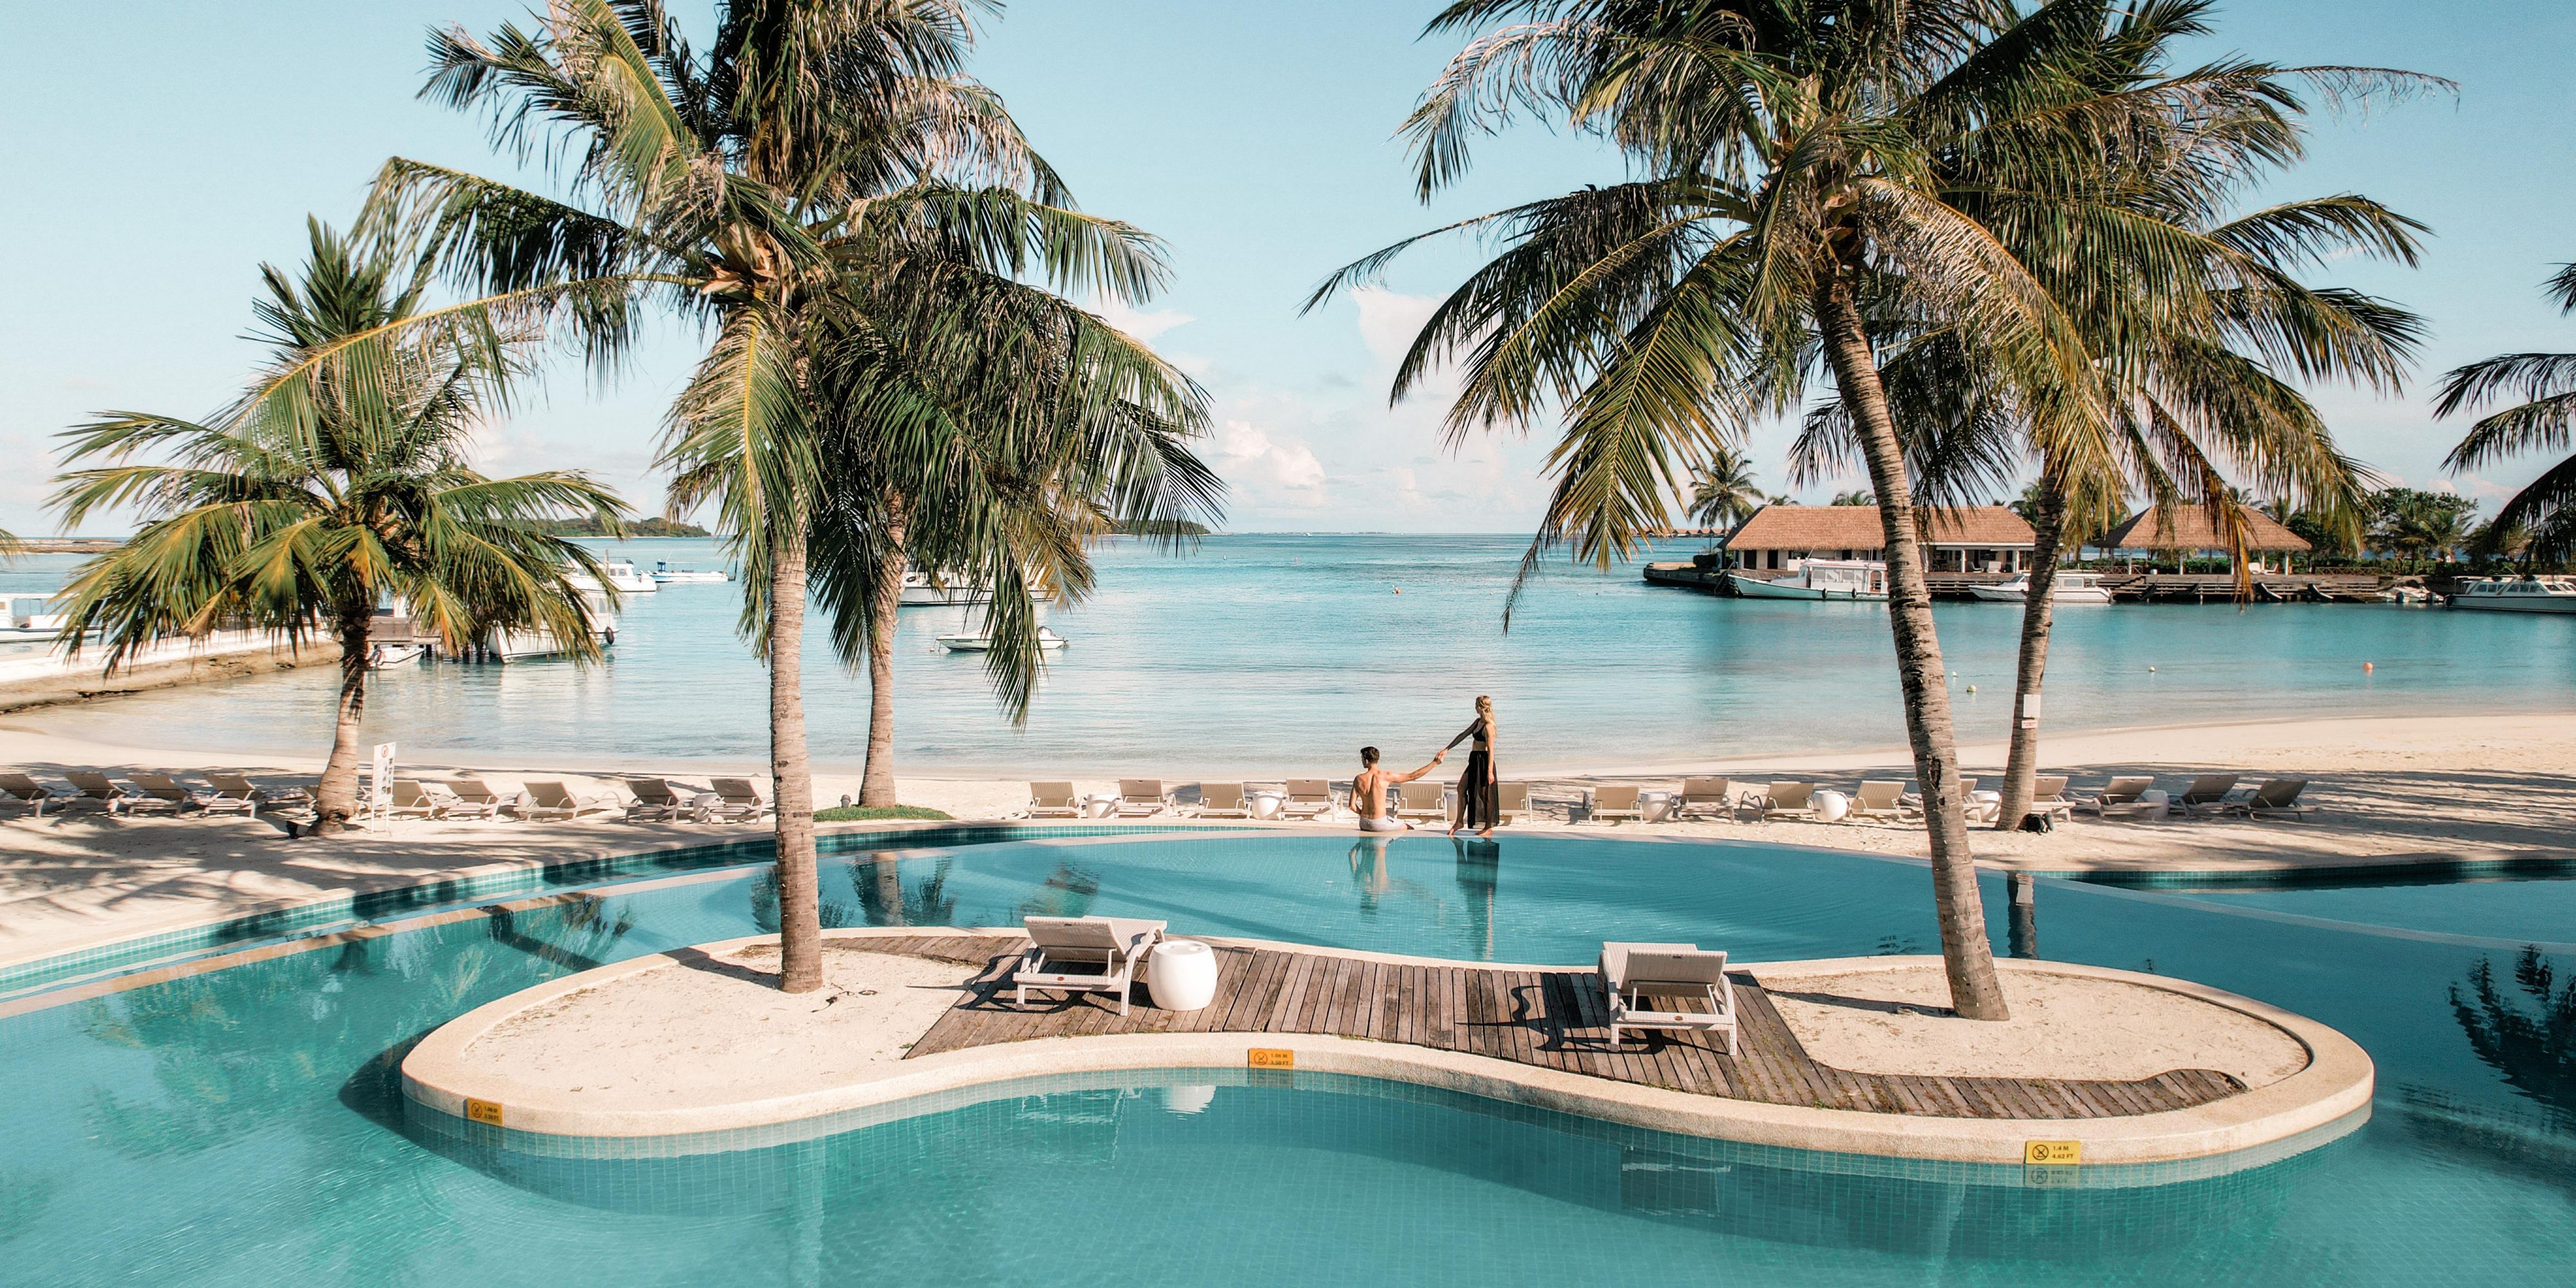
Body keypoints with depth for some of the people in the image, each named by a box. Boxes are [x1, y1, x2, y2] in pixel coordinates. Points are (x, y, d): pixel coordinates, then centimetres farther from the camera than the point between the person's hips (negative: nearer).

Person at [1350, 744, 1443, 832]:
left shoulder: (1359, 779, -5)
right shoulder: (1386, 776, -13)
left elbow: (1352, 805, -4)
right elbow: (1413, 776, -8)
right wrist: (1435, 763, -2)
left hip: (1364, 823, 4)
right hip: (1379, 824, -4)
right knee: (1408, 828, 21)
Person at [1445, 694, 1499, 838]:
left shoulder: (1488, 726, -16)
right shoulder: (1478, 722, 12)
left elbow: (1491, 750, -19)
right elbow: (1463, 735, 16)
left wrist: (1490, 771, -22)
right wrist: (1447, 749, 13)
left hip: (1483, 761, -9)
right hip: (1474, 760, 10)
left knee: (1485, 794, 0)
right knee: (1462, 788, 10)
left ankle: (1488, 828, 10)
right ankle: (1459, 822, 19)